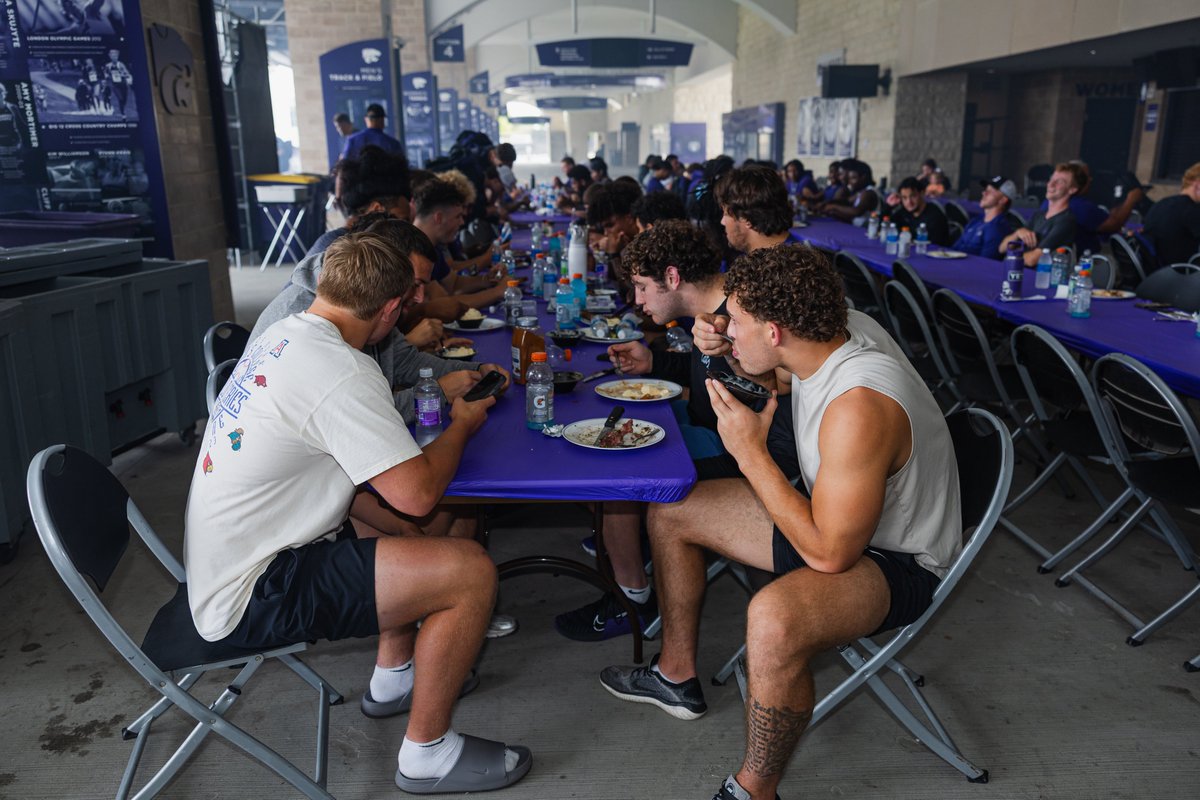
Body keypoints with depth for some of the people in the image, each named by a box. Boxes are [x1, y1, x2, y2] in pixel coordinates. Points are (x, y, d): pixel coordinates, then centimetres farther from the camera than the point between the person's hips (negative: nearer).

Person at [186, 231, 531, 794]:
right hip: (251, 600, -10)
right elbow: (418, 493, -26)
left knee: (403, 529, 22)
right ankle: (426, 755, 3)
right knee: (470, 570, -16)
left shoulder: (282, 336, 4)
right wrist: (461, 425, -7)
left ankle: (394, 677, 32)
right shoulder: (340, 371, -26)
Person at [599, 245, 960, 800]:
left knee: (774, 620, -41)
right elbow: (779, 375, 15)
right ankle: (677, 674, 28)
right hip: (832, 510, 9)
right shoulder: (837, 327, -10)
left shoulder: (859, 406, -36)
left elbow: (830, 553, -31)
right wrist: (727, 353, -7)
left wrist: (751, 454, -26)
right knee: (671, 510, 10)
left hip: (897, 561, -9)